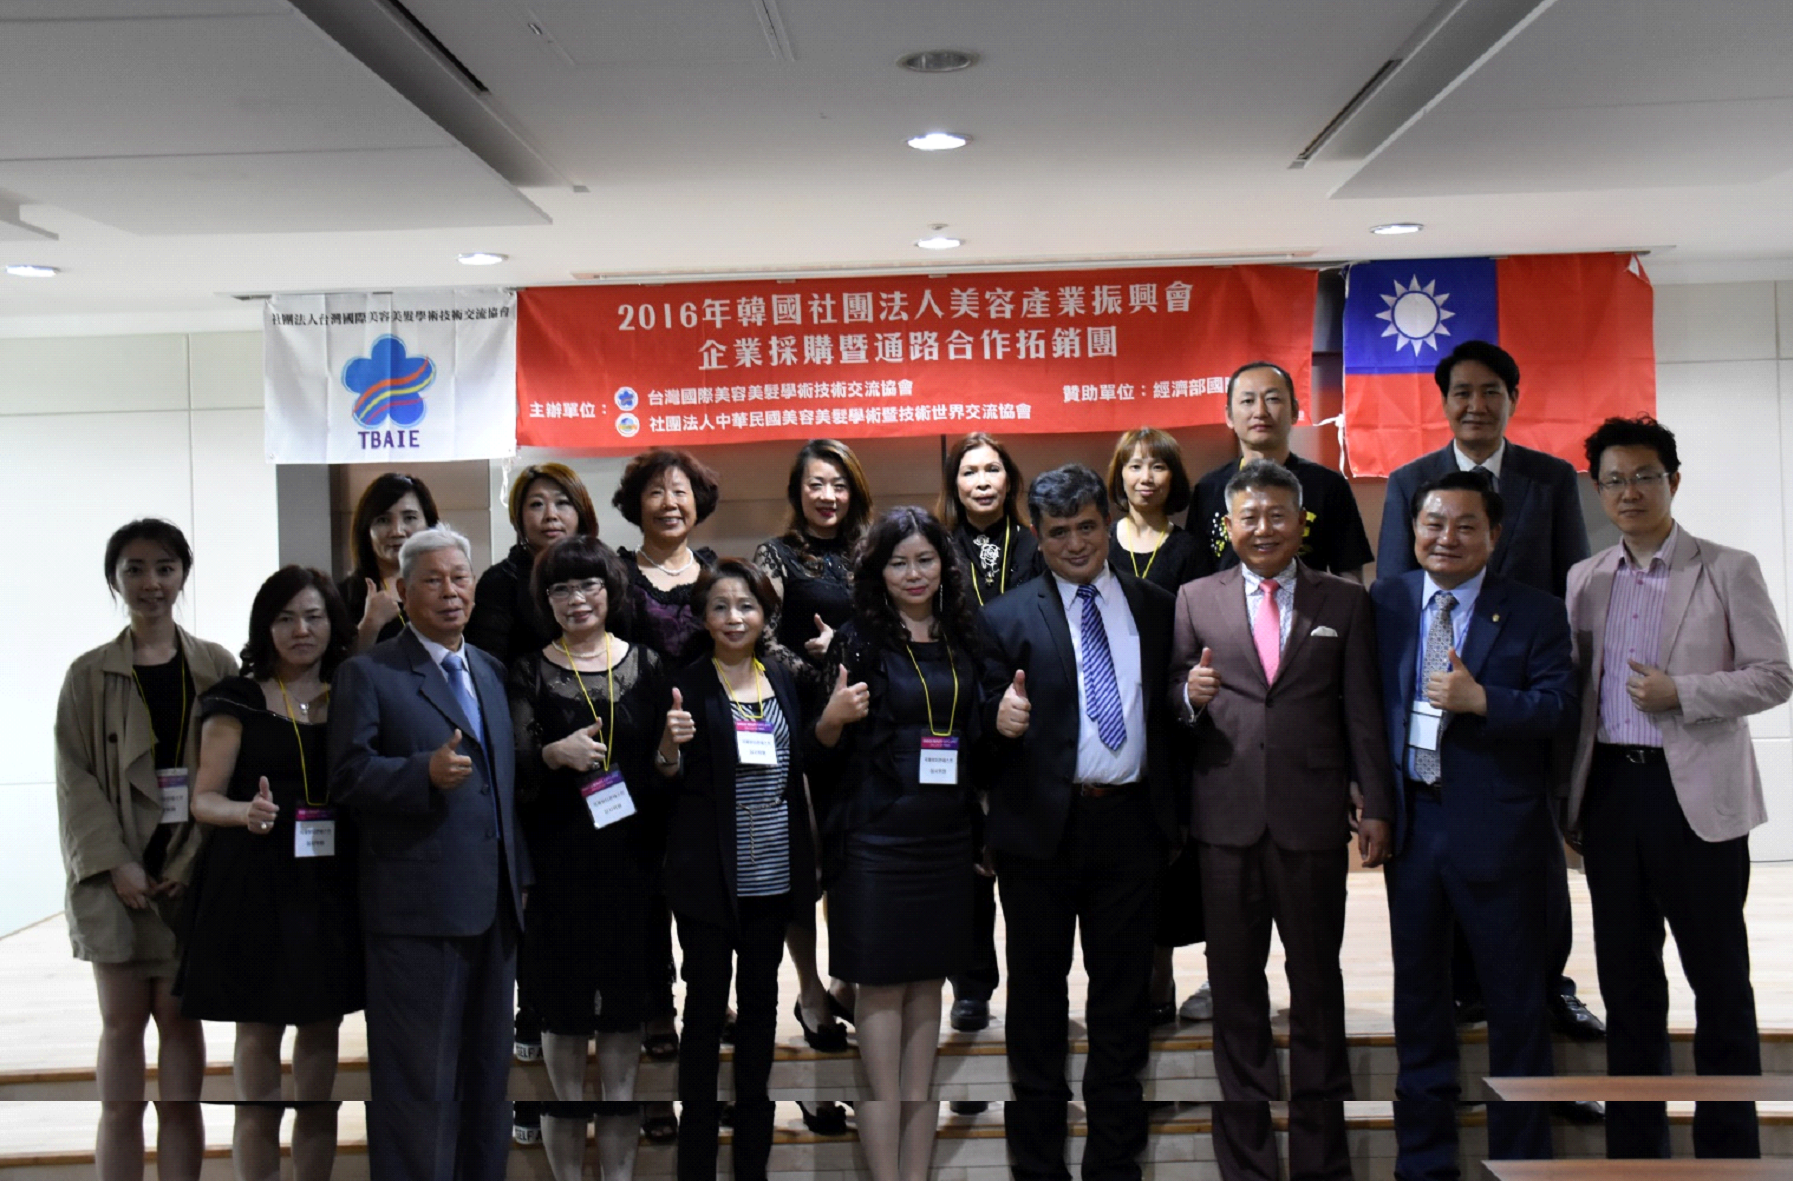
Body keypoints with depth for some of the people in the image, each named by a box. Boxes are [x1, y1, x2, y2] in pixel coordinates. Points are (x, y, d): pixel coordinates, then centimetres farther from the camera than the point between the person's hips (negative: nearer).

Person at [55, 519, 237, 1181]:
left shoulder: (215, 667, 5)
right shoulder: (90, 674, 6)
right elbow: (75, 776, 1)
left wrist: (200, 862, -10)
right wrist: (114, 864, -10)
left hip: (193, 872, 0)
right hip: (116, 874, 0)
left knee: (180, 1015, 3)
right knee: (122, 1021, 3)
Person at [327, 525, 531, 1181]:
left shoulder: (492, 672, 16)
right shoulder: (367, 674, -3)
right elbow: (348, 776, -12)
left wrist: (521, 875, 14)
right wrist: (426, 772, -27)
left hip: (494, 905, 6)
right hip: (417, 907, -6)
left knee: (488, 1069, 15)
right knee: (419, 1077, 1)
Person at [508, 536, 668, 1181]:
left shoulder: (647, 665, 7)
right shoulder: (530, 673, 2)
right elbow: (514, 775, -4)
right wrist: (554, 754, -23)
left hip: (633, 858, 1)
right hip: (560, 865, -1)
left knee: (626, 1009, 5)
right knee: (562, 1010, 4)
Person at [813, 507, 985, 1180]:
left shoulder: (962, 640, 10)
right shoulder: (859, 640, -4)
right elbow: (826, 745, -5)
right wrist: (833, 716, -23)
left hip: (946, 838, 5)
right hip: (876, 838, -5)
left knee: (928, 982, 9)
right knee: (880, 984, -1)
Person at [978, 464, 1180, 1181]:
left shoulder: (1156, 608, 9)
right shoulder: (1007, 618, 1)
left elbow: (1171, 710, 10)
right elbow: (989, 716, -1)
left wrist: (1173, 813, 3)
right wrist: (999, 717, -24)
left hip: (1130, 822, 2)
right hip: (1042, 826, -2)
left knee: (1123, 998, 11)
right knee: (1037, 999, 9)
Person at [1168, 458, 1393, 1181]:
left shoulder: (1345, 602, 7)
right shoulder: (1195, 600, 7)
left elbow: (1362, 710, 5)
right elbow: (1172, 689, 9)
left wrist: (1376, 806, 1)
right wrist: (1189, 693, -14)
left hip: (1312, 815, 0)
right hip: (1226, 814, 1)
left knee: (1318, 977, 8)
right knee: (1234, 978, 9)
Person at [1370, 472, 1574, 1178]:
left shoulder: (1535, 614, -1)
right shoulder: (1384, 603, 6)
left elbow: (1559, 707, -9)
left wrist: (1481, 700, -23)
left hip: (1497, 827, -3)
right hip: (1409, 822, 3)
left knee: (1516, 1004, 7)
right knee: (1418, 997, 14)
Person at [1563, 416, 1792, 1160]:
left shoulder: (1728, 570, 1)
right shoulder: (1585, 580, 11)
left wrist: (1680, 693, -15)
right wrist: (1570, 793, 7)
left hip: (1695, 792, -4)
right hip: (1610, 786, 4)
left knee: (1718, 979, 1)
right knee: (1626, 978, 10)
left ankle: (1729, 1149, 13)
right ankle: (1634, 1147, 21)